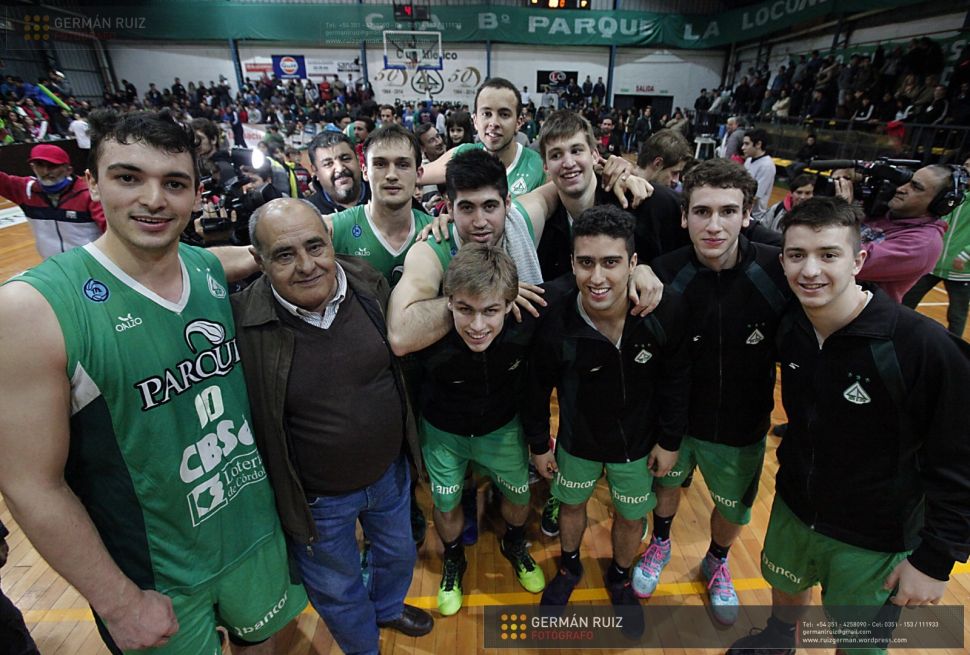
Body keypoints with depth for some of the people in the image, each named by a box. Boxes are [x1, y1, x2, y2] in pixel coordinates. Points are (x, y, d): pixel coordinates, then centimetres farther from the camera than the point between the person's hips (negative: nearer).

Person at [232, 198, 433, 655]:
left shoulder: (368, 282, -14)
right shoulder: (242, 321, -25)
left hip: (390, 471, 4)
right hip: (317, 497, -3)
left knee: (399, 553, 31)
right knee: (337, 591, 24)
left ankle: (387, 607, 65)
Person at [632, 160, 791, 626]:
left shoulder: (778, 271, -22)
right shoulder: (665, 274, -21)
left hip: (743, 427, 1)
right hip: (673, 417, 0)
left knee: (733, 510, 23)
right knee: (668, 484, 25)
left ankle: (717, 563, 56)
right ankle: (660, 544, 58)